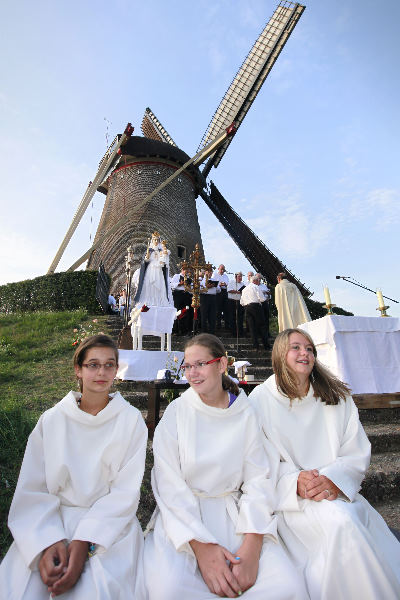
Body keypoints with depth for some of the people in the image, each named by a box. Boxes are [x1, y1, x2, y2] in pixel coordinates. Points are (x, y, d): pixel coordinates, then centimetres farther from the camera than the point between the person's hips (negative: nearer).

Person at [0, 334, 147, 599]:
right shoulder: (51, 420, 0)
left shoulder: (131, 420, -5)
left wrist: (84, 543, -17)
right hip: (51, 522, 2)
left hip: (110, 522, -2)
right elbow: (32, 489, -2)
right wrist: (48, 542, -16)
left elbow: (125, 492, -7)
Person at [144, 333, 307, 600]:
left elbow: (258, 480, -1)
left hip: (233, 514, 1)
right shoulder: (176, 413, -4)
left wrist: (252, 547, -14)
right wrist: (201, 547, -18)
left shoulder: (246, 414, 0)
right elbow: (169, 484, -8)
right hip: (182, 516, -1)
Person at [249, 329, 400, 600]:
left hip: (337, 493, 3)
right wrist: (295, 481, -21)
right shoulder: (261, 399, -4)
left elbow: (358, 454, 2)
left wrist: (332, 480, -17)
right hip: (289, 499, -2)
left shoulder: (338, 397, 6)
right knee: (339, 520, -29)